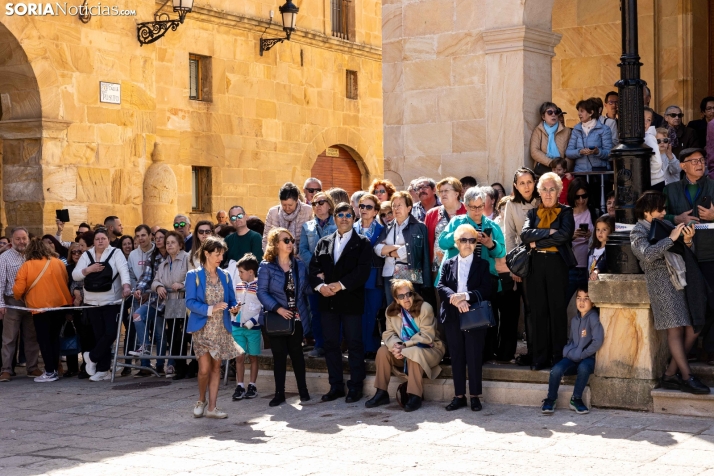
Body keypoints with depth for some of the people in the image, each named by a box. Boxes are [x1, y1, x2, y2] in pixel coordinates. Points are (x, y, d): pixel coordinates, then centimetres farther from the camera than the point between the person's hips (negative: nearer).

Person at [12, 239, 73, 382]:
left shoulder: (26, 266, -4)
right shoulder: (58, 263, 5)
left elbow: (18, 290, -5)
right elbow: (66, 282, 14)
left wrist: (20, 298, 16)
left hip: (40, 307, -4)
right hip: (60, 305, 4)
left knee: (44, 340, 3)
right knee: (54, 337, 15)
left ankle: (50, 372, 0)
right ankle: (55, 368, 17)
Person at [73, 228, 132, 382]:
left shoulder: (116, 253, -1)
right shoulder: (87, 255, 10)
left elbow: (124, 270, -16)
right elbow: (75, 275, 5)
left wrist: (126, 285, -34)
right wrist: (89, 269, -13)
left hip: (112, 301, -3)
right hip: (92, 303, 3)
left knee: (110, 333, -10)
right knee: (100, 335, 5)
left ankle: (91, 356, 13)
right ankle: (103, 370, 11)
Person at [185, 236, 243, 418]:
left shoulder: (225, 276, 9)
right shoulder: (194, 275, -4)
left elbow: (231, 300, 12)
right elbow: (190, 302, -11)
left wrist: (234, 308, -11)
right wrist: (210, 309, -23)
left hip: (221, 329, 4)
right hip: (202, 328, -4)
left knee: (216, 367, 5)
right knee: (204, 368, -8)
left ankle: (211, 407, 9)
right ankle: (201, 401, 17)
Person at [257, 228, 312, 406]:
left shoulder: (299, 265, 7)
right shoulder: (267, 267, -6)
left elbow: (306, 290, 9)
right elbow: (262, 292, -10)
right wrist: (278, 308, -19)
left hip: (297, 317, 2)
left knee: (297, 353, 8)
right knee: (279, 355, 4)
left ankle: (303, 389, 15)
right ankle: (279, 392, 11)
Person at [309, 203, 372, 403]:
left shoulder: (362, 243, 2)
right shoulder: (324, 243, 14)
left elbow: (363, 271, -9)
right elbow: (314, 267, 8)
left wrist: (340, 285, -16)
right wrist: (320, 286, -10)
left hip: (351, 300, -4)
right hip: (328, 301, 4)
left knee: (354, 344, 0)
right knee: (331, 344, 7)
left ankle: (355, 387, 8)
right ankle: (336, 386, 15)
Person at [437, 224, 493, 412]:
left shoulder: (482, 265, 6)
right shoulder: (448, 264, 12)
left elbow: (487, 290, -6)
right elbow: (441, 287, -2)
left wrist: (466, 296, -20)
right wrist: (455, 299, -20)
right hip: (452, 317, 2)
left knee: (474, 357, -1)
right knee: (456, 357, 6)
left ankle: (475, 396, 7)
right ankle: (459, 395, 13)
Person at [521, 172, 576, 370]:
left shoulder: (565, 212, 4)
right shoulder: (533, 212, 13)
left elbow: (564, 235, -13)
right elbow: (525, 235, -4)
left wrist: (537, 242, -9)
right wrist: (549, 232, -14)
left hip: (557, 264, -3)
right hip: (536, 265, 3)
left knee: (557, 310, -1)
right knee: (538, 311, 3)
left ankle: (558, 356, 5)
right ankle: (540, 356, 7)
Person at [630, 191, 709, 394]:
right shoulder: (638, 231, 4)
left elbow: (687, 254, 18)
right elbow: (648, 254, -16)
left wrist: (687, 240, -4)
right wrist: (671, 238, -15)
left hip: (681, 280, 6)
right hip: (661, 282, -6)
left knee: (694, 328, 0)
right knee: (675, 329, -11)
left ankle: (671, 373, 8)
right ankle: (687, 377, -9)